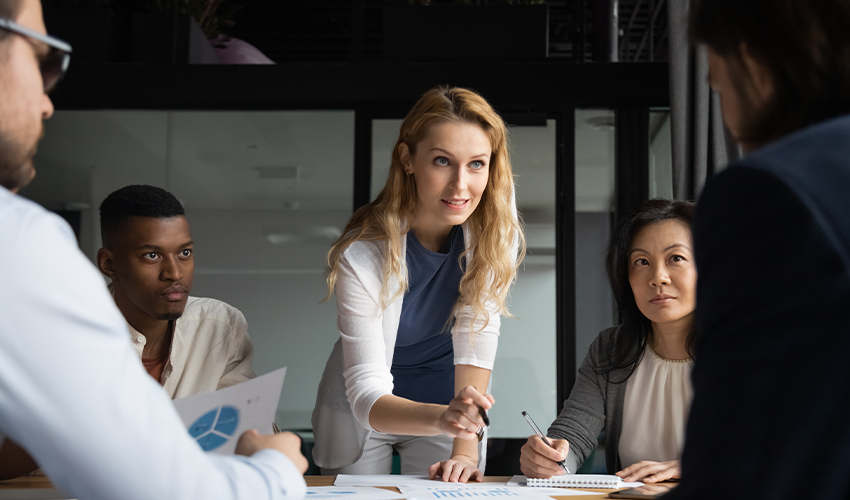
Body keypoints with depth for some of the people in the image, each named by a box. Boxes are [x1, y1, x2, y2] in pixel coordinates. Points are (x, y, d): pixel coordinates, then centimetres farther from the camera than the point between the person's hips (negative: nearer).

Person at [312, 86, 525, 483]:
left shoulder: (495, 221, -21)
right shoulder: (364, 253, -29)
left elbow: (476, 334, -22)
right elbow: (366, 393, -31)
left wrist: (465, 448, -30)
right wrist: (441, 417, -50)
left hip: (449, 397, 2)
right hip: (364, 413, -1)